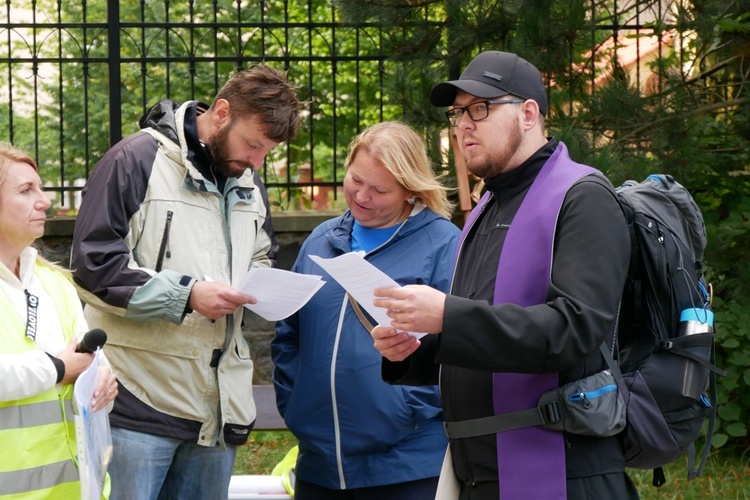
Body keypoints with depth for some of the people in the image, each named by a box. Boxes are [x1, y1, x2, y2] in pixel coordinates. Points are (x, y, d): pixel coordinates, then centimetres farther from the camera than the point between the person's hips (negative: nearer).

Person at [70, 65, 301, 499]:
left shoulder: (249, 184, 16)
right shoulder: (137, 161, -8)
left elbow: (263, 258, 29)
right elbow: (94, 263, -13)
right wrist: (187, 295, -18)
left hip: (218, 405, 7)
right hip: (142, 398, -7)